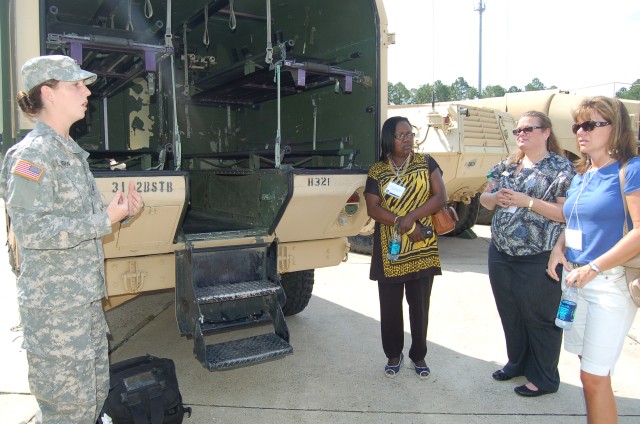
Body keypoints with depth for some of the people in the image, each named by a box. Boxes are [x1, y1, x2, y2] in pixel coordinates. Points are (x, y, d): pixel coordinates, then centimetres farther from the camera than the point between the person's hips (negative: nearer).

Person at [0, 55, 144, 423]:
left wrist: (122, 211, 2)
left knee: (96, 390, 20)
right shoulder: (31, 154, -15)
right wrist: (104, 220, -22)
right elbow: (32, 230, -24)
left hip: (87, 296, 9)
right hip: (54, 303, -9)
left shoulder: (72, 152, 13)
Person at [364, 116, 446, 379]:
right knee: (390, 305, 8)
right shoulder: (377, 171, 4)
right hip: (389, 250, 0)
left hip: (422, 249, 0)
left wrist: (412, 217, -17)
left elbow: (440, 197, -3)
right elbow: (372, 208, -4)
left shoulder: (426, 164, 5)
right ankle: (393, 355, 26)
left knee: (419, 305, 8)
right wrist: (403, 225, -18)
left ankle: (418, 356, 26)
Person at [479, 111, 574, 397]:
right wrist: (495, 198, -7)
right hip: (501, 255, 7)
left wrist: (527, 201, -23)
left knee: (540, 319, 8)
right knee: (510, 314, 19)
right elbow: (484, 198, 15)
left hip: (538, 260, -6)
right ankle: (517, 362, 40)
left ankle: (544, 378, 27)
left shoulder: (561, 168, -8)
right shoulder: (507, 166, 11)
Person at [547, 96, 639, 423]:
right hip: (575, 280, 7)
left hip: (611, 283, -7)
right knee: (587, 367, 17)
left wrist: (594, 268, -21)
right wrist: (559, 248, 2)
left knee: (594, 375, -1)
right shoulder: (579, 176, 13)